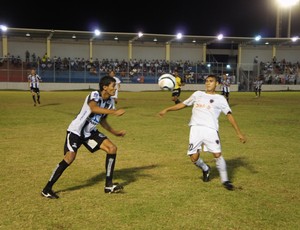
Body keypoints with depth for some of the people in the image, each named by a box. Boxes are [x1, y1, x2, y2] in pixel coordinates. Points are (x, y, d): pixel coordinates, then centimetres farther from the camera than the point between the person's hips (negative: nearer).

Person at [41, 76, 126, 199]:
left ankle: (108, 185, 0)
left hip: (90, 132, 8)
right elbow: (94, 108, -46)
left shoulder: (110, 102, 2)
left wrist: (115, 132, 16)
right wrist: (114, 112, -53)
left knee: (112, 148, -5)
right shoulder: (94, 95, -21)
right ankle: (47, 189, -6)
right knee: (70, 157, -21)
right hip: (76, 130, -8)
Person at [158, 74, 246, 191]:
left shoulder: (220, 99, 13)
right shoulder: (197, 94, 20)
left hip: (211, 129, -2)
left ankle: (225, 180, 5)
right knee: (194, 158, -3)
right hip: (195, 128, 2)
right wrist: (167, 109, 21)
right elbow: (183, 104, 26)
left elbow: (229, 115, 8)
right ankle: (205, 169, 29)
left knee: (218, 154, -13)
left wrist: (239, 133, 2)